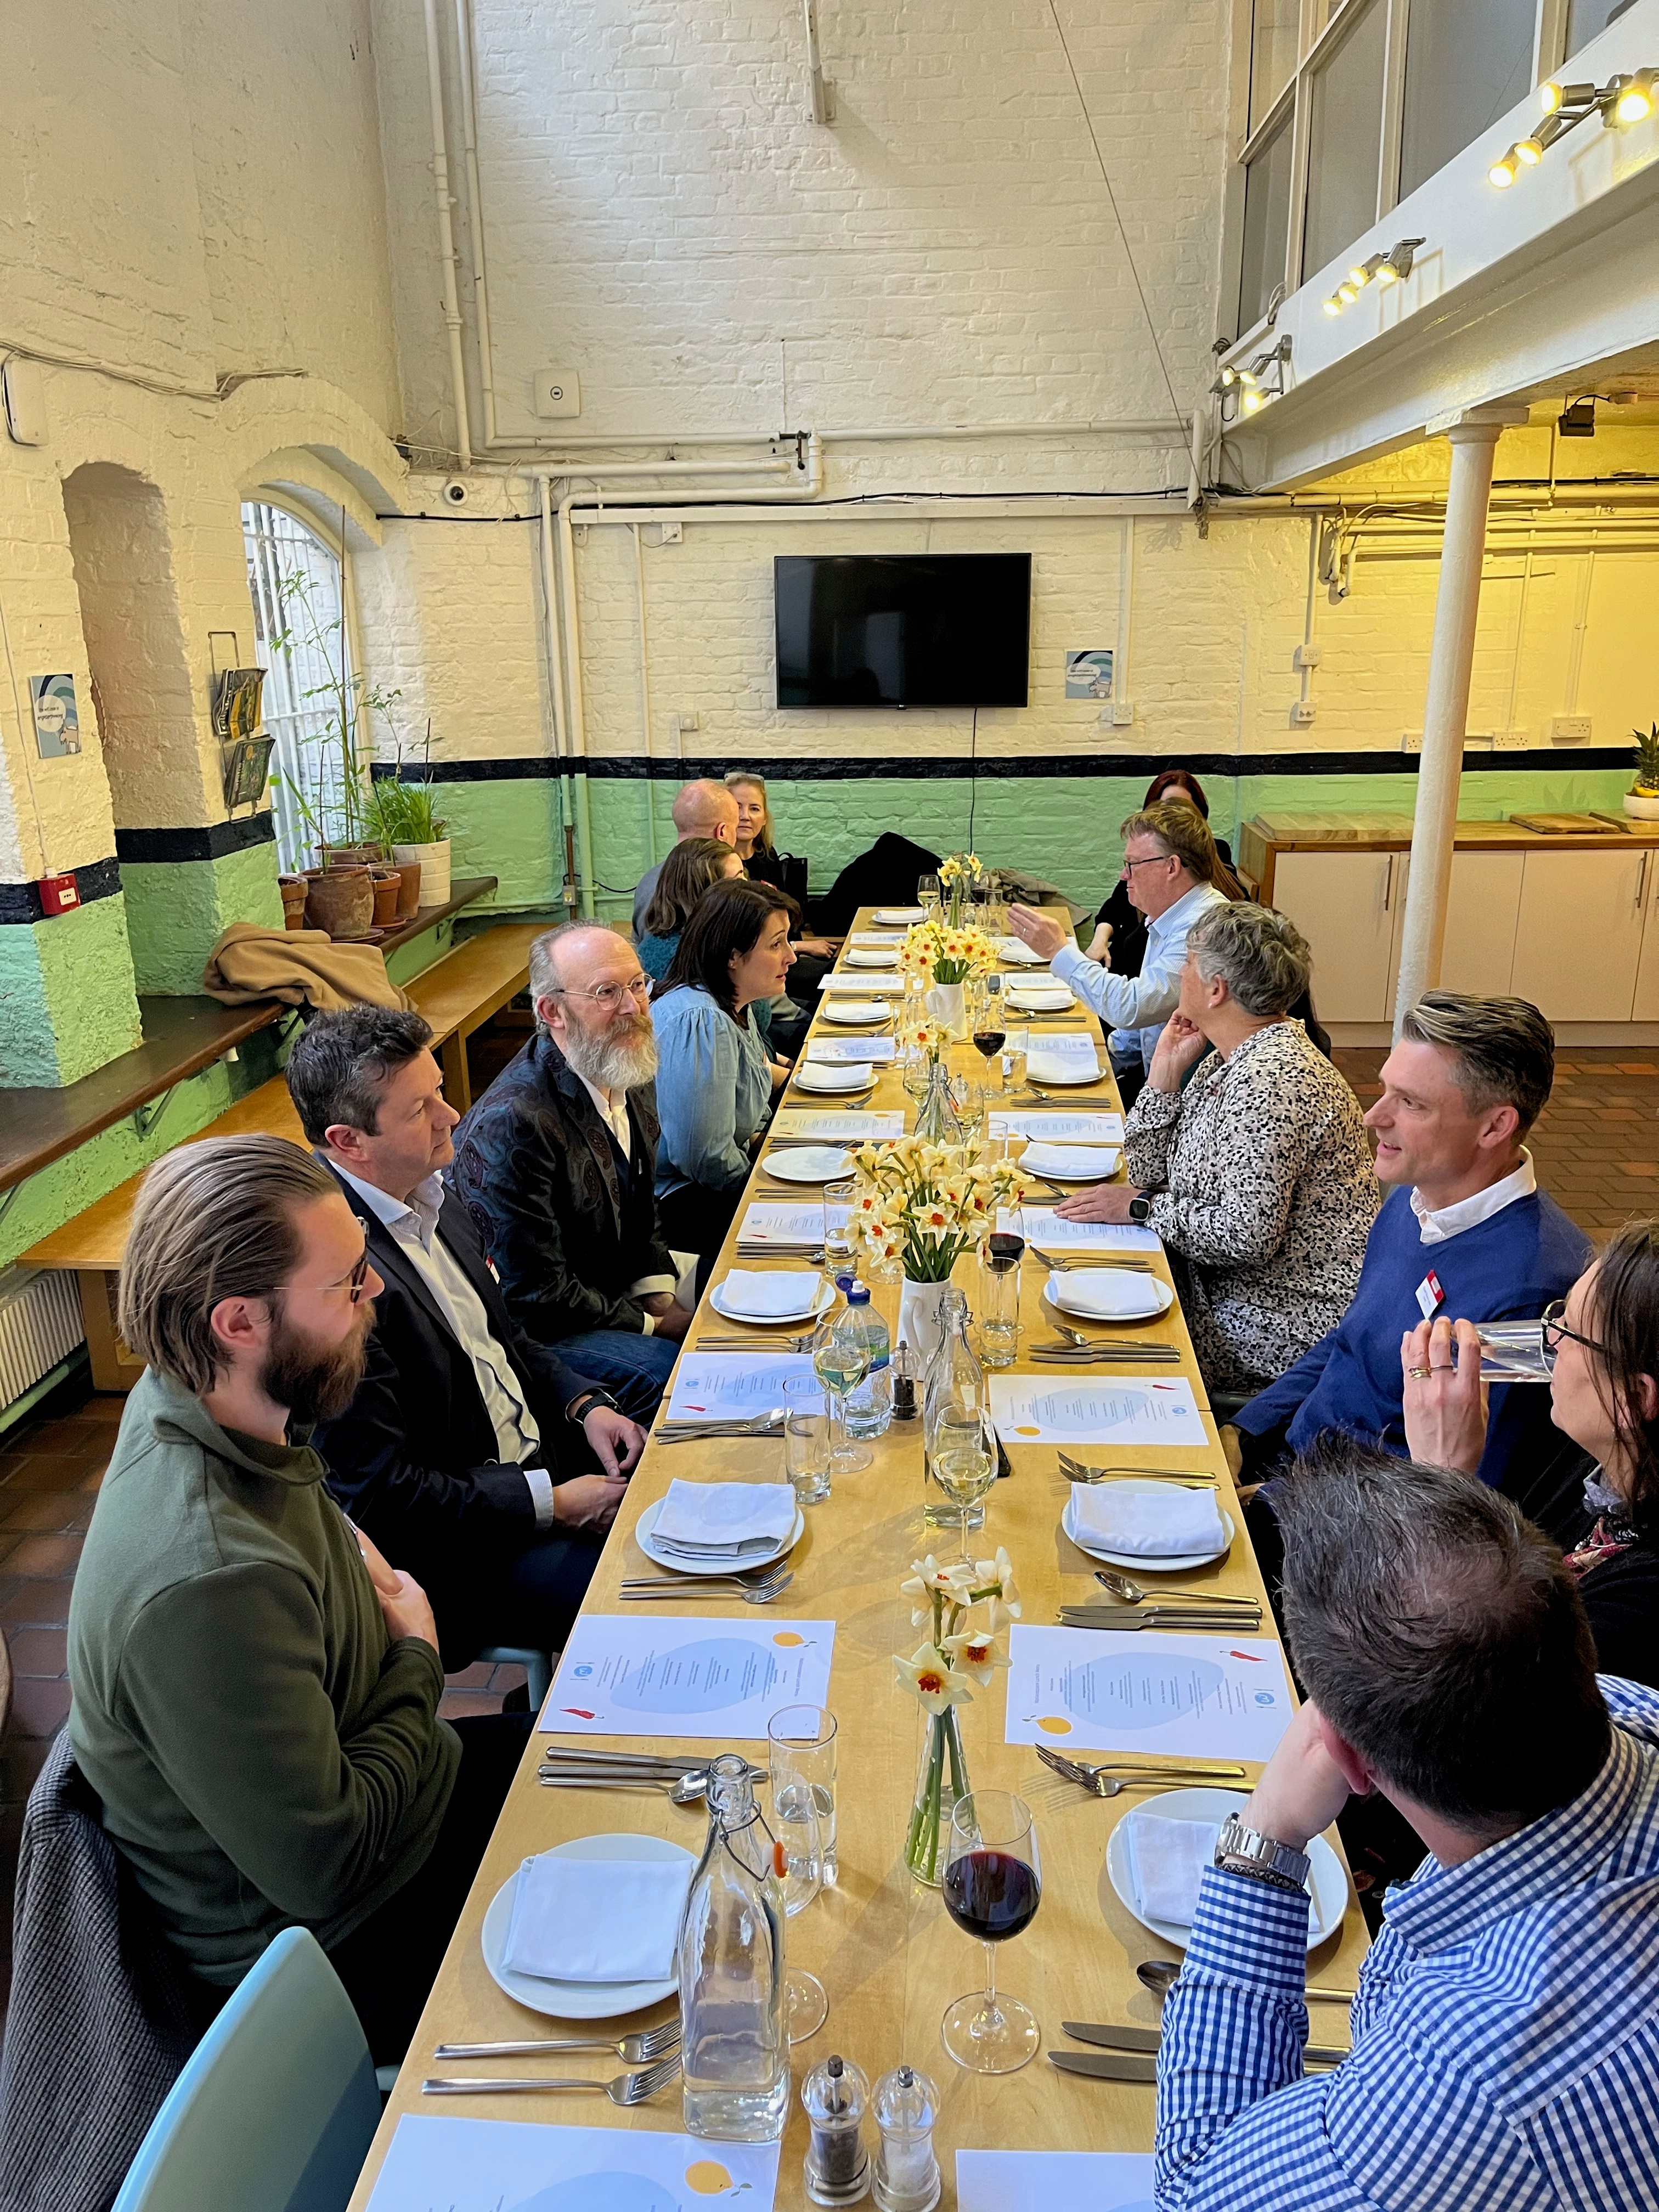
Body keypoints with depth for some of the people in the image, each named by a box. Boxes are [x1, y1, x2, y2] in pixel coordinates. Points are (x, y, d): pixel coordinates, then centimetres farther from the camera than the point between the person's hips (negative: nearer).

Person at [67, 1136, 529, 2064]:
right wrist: (416, 1658, -17)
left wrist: (356, 1566, -6)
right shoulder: (207, 1585, -40)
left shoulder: (192, 1405, -12)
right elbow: (328, 1868, -30)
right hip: (346, 1949, -8)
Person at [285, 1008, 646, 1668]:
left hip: (538, 1459, 9)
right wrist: (552, 1504, -18)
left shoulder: (432, 1202, 3)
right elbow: (377, 1494, -22)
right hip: (463, 1552, -9)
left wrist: (585, 1405, 0)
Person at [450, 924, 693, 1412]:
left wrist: (659, 1297, -3)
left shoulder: (633, 1076, 0)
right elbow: (533, 1294, -22)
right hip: (533, 1331, -8)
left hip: (617, 1291, 9)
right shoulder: (510, 1124, -28)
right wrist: (651, 1325, -16)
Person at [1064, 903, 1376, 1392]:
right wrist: (1167, 1067, -1)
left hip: (1288, 1327, -9)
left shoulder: (1272, 1078, -24)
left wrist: (1141, 1207, -16)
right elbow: (1148, 1171, 8)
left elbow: (1246, 1236, -29)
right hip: (1231, 1292, 9)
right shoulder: (1227, 1060, 6)